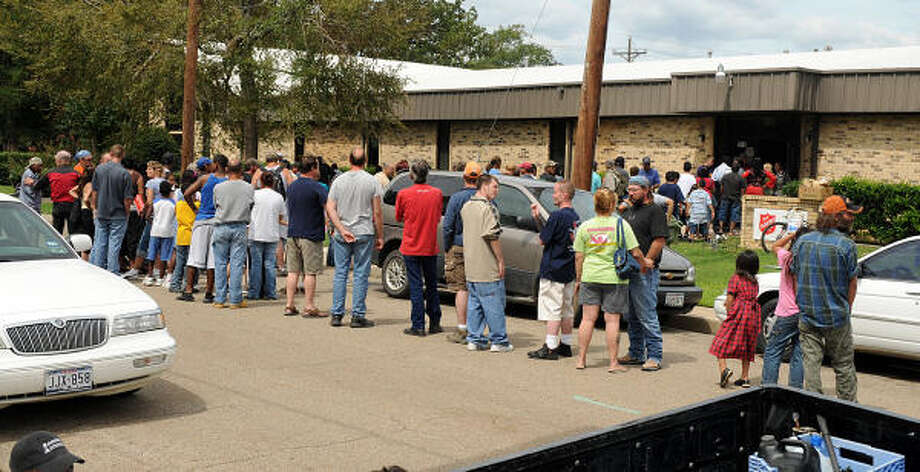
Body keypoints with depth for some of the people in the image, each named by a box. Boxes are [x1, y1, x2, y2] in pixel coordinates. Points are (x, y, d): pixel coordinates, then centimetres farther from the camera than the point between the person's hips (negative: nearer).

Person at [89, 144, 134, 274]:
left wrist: (95, 208, 16)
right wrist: (127, 213, 2)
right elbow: (127, 199, -13)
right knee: (114, 246, 2)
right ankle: (112, 273, 5)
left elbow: (94, 191, 5)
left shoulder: (99, 169, -2)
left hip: (101, 213, 3)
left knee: (99, 244, 11)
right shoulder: (125, 174, -14)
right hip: (118, 215, -3)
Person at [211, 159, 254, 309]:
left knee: (220, 263, 6)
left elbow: (215, 205, 8)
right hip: (239, 227, 0)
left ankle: (219, 299, 7)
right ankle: (235, 299, 3)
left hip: (221, 227, 0)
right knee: (237, 263, 2)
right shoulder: (248, 188, -3)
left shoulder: (218, 187, -5)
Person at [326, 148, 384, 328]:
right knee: (361, 274, 2)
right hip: (364, 234, -2)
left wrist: (342, 230, -8)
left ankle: (336, 314, 10)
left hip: (341, 236, 2)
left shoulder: (338, 181, 4)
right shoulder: (372, 181, -3)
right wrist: (380, 236, 3)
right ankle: (358, 316, 3)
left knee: (340, 273, 9)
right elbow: (377, 213, -4)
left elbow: (330, 208, -4)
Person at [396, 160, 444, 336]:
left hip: (411, 247, -3)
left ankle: (418, 326, 1)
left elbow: (399, 218, 4)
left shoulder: (404, 194, -11)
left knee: (416, 286, 1)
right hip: (431, 247, 3)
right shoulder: (437, 193, -2)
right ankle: (434, 324, 20)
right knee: (431, 285, 15)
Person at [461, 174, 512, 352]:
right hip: (488, 268, -8)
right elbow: (493, 237, -19)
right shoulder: (488, 208, -15)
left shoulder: (466, 207, 11)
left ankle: (474, 339, 16)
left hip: (471, 267, 8)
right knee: (494, 305, 0)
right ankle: (499, 341, 6)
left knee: (475, 303, 14)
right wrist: (501, 260, -13)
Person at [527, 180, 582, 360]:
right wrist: (538, 219, 8)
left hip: (553, 270, -9)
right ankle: (566, 345, 21)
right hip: (569, 271, 9)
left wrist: (538, 219, 4)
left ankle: (550, 348, -4)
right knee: (567, 309, 14)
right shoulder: (575, 217, 10)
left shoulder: (557, 216, -17)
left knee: (552, 310, -5)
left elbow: (543, 239, -12)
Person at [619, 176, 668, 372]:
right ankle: (636, 354, 22)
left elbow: (659, 240, -14)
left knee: (647, 316, -7)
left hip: (644, 273, -8)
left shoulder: (654, 211, -6)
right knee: (632, 317, 13)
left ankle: (654, 357, -2)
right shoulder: (628, 210, 19)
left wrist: (645, 263, -18)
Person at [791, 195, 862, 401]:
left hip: (807, 317, 3)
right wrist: (846, 309, 9)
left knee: (811, 364, 6)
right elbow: (852, 283, -4)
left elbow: (795, 278, 6)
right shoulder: (846, 245, -12)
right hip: (837, 318, -3)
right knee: (843, 365, 11)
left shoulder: (802, 241, 1)